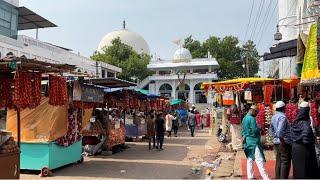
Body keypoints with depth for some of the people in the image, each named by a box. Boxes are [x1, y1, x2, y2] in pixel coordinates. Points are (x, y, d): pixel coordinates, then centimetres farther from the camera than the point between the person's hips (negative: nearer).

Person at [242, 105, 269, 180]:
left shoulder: (245, 118, 12)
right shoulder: (252, 119, -16)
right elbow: (255, 131, -19)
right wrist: (259, 128, -1)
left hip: (247, 142, 9)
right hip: (253, 141, -9)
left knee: (250, 160, 13)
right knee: (259, 160, -7)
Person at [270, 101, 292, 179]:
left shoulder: (274, 117, 10)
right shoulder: (282, 117, -18)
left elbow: (271, 130, 18)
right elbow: (279, 131, -28)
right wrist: (282, 141, -19)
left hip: (276, 142, 9)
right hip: (284, 143, -9)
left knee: (278, 162, 14)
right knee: (285, 162, -2)